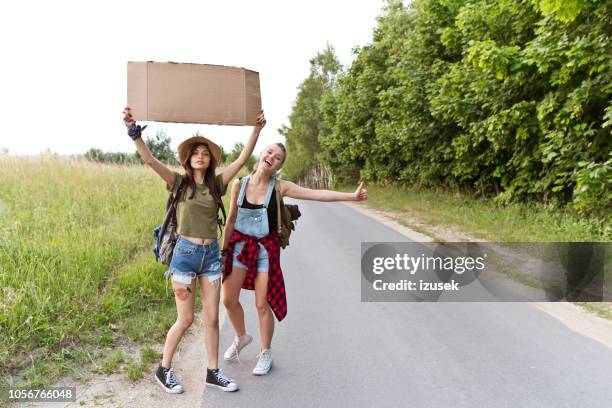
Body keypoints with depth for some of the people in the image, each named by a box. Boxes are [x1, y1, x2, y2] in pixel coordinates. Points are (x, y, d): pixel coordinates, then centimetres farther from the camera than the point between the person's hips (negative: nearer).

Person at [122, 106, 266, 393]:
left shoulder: (217, 184, 6)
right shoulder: (180, 183, -2)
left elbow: (243, 158, 0)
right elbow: (149, 160, -15)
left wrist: (257, 129, -6)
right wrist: (134, 132, -28)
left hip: (211, 254, 3)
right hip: (185, 253, -3)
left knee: (212, 317, 8)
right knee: (185, 319, 2)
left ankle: (213, 372, 22)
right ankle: (164, 369, 24)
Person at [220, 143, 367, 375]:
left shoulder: (280, 187, -9)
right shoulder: (239, 185, -4)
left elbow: (317, 194, -15)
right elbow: (231, 220, 5)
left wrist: (352, 196, -21)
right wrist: (224, 250, 8)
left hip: (266, 249, -2)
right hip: (240, 245, 2)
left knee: (262, 304, 2)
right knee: (229, 299, 6)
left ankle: (265, 353, 26)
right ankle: (241, 337, 37)